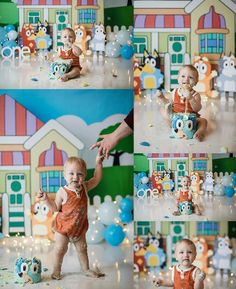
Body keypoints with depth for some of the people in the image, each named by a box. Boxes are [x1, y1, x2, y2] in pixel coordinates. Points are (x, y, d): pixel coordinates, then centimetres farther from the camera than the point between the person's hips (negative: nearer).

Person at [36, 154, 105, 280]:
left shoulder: (84, 187, -8)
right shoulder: (62, 192, -19)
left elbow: (96, 179, 3)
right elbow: (55, 208, -9)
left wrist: (98, 163, -5)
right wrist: (46, 199, -23)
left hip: (79, 227, 4)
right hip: (63, 227, -4)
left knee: (82, 248, 17)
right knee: (60, 249, 2)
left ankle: (86, 269, 33)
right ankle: (56, 271, 21)